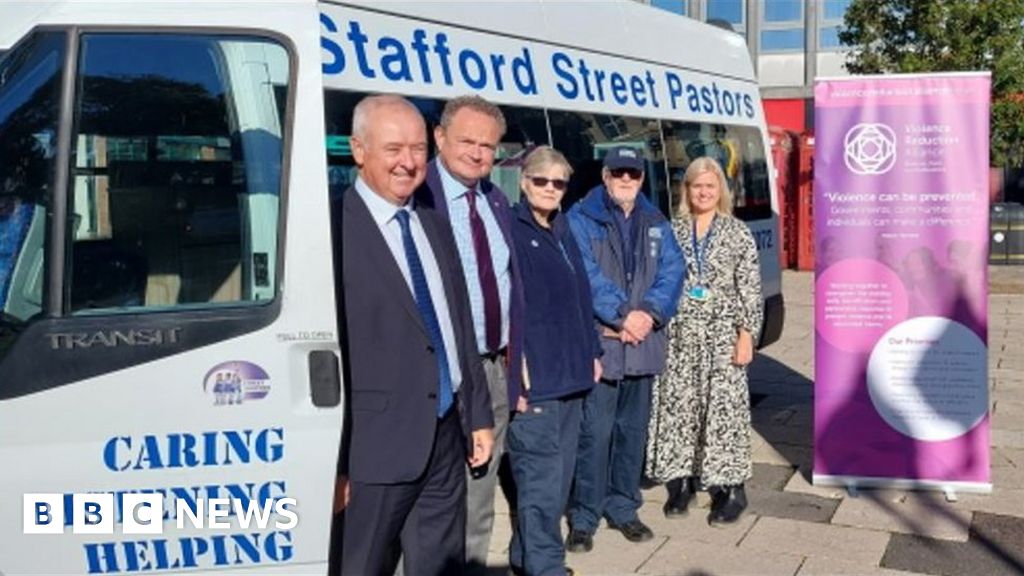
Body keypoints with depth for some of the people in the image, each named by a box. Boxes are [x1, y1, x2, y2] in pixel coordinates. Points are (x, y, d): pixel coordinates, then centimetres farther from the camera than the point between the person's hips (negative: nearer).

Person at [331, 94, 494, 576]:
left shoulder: (436, 227, 13)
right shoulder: (333, 229, -13)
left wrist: (479, 415, 15)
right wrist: (333, 459, -15)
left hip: (447, 436, 7)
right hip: (376, 443, -7)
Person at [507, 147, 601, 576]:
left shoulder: (563, 232, 16)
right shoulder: (511, 231, -8)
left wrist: (592, 352, 18)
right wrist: (515, 370, -20)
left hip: (571, 372, 9)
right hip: (534, 376, -8)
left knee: (559, 473, 14)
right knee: (541, 477, -7)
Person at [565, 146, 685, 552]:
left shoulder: (656, 223, 15)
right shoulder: (581, 218, -1)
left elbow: (672, 270, 4)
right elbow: (586, 274, -12)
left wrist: (650, 313, -12)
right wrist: (622, 315, -18)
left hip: (643, 341, 5)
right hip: (598, 340, -5)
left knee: (633, 429, 12)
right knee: (594, 432, -5)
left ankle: (622, 507, 25)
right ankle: (584, 516, 5)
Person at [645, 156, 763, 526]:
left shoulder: (738, 234, 3)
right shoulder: (673, 231, 8)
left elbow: (750, 290, 1)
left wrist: (747, 334, -5)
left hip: (722, 335, -2)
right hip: (679, 333, 2)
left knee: (724, 406, -3)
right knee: (677, 405, 4)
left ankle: (729, 489, 6)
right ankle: (681, 482, 17)